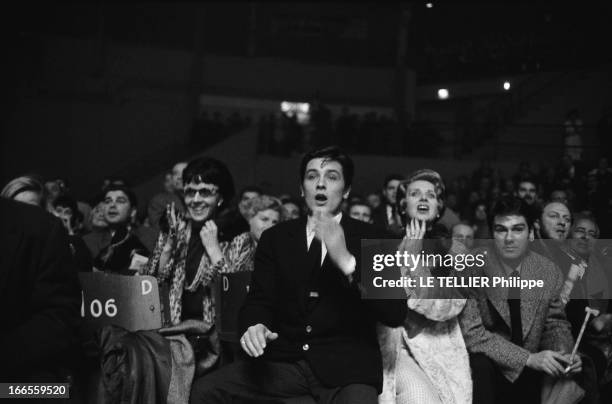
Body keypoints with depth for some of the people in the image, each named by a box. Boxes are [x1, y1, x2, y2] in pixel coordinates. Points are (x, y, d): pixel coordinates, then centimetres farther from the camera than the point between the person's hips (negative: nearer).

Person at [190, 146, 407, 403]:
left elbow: (395, 314, -8)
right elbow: (259, 300, 6)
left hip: (347, 364, -2)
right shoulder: (275, 238, 11)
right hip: (283, 360, 3)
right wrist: (254, 326, -19)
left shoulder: (369, 238, 3)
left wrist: (346, 261, -21)